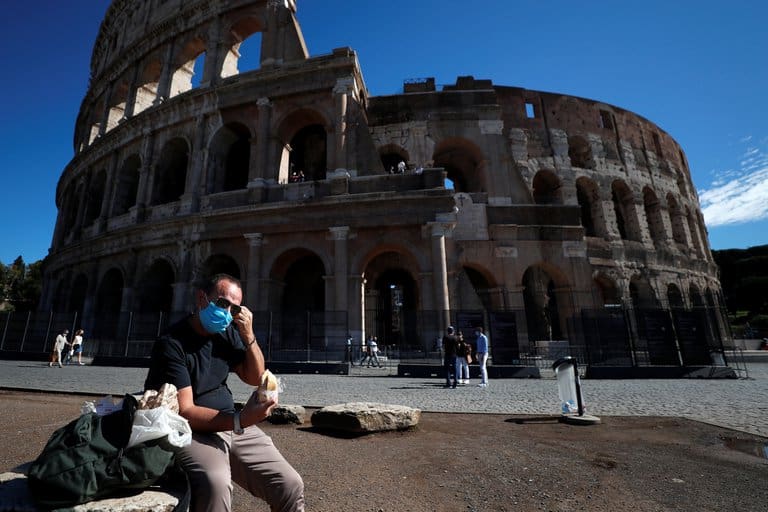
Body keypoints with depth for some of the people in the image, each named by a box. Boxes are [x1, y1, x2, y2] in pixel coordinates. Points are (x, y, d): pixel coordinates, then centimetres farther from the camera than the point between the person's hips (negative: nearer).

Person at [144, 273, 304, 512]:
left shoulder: (227, 333, 5)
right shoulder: (171, 343, -15)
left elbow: (255, 378, 8)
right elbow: (184, 412, -20)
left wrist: (248, 335, -7)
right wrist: (239, 420, -33)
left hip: (232, 425, 6)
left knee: (291, 486, -7)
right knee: (215, 484, -37)